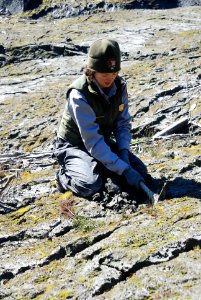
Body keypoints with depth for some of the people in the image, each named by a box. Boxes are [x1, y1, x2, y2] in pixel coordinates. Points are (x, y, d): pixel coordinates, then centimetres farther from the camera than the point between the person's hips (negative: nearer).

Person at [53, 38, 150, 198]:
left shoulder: (120, 86, -11)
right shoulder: (79, 95, -29)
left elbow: (123, 123, -1)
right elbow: (92, 141, -32)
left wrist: (123, 151, -20)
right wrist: (124, 170, -35)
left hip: (103, 141, 6)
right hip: (73, 145, -6)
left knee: (140, 172, -8)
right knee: (91, 185, -32)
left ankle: (98, 169, 11)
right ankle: (65, 175, 1)